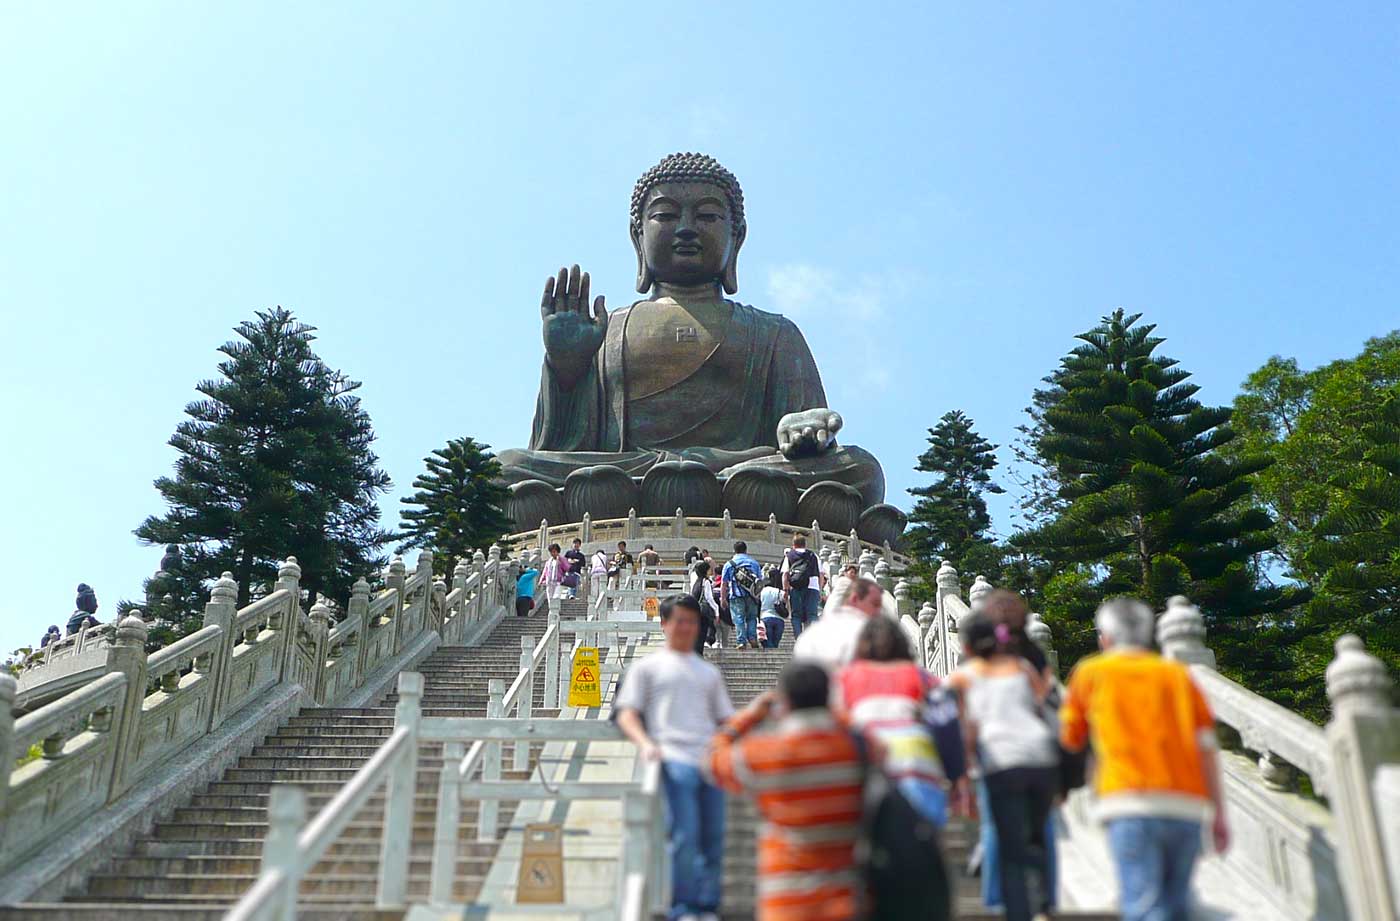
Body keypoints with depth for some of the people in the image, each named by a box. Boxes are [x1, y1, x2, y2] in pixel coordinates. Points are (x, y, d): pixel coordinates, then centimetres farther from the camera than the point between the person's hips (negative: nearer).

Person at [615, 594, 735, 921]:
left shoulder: (709, 672, 27)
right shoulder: (646, 667, 15)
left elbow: (726, 719, 25)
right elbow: (627, 714, 6)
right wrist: (645, 743, -12)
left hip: (711, 760, 4)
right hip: (674, 759, -4)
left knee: (714, 837, 2)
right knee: (684, 836, -10)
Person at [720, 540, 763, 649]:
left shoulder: (729, 564, 4)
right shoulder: (754, 563, 11)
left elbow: (724, 584, 1)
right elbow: (760, 580, 13)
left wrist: (723, 599, 5)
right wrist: (758, 595, 21)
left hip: (736, 597, -2)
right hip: (751, 596, 2)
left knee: (739, 619, -2)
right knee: (751, 618, 14)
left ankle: (741, 641, -6)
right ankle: (752, 638, 1)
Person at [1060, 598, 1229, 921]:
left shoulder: (1091, 672, 12)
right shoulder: (1178, 674, 17)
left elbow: (1070, 739, 22)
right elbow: (1207, 747, 10)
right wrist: (1219, 814, 12)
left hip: (1131, 801, -4)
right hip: (1188, 807, 4)